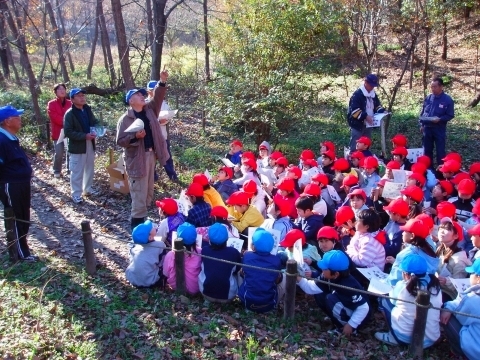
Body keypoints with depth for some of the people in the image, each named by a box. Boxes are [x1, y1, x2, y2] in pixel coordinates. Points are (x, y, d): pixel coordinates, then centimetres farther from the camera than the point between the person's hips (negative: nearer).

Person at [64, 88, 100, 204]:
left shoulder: (87, 109, 6)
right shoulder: (69, 114, -15)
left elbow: (94, 122, 20)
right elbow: (68, 132, -19)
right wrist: (84, 136, -25)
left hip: (90, 145, 7)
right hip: (77, 147, -7)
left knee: (89, 169, 19)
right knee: (77, 171, 0)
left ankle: (87, 189, 35)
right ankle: (76, 194, 12)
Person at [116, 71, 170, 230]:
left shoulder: (149, 110, 8)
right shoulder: (125, 119, -9)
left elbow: (157, 98, -4)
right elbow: (120, 141, -12)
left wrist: (162, 82, -18)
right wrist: (135, 136, -26)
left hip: (151, 155, 7)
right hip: (137, 158, -7)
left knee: (148, 191, 16)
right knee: (139, 192, -4)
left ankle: (142, 219, 31)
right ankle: (137, 223, 6)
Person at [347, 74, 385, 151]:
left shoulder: (373, 94, 9)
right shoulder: (357, 94, -17)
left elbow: (377, 105, 23)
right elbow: (354, 110, -24)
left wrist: (383, 112, 2)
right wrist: (365, 116, -30)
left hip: (368, 124, 8)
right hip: (357, 125, -8)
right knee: (355, 147, -6)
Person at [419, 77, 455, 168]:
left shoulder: (447, 100, -9)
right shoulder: (428, 98, 3)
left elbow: (450, 115, -7)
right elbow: (422, 112, 11)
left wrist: (440, 119, -22)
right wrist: (421, 124, 3)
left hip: (439, 129, -4)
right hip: (427, 128, 4)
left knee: (440, 151, 3)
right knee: (427, 150, 14)